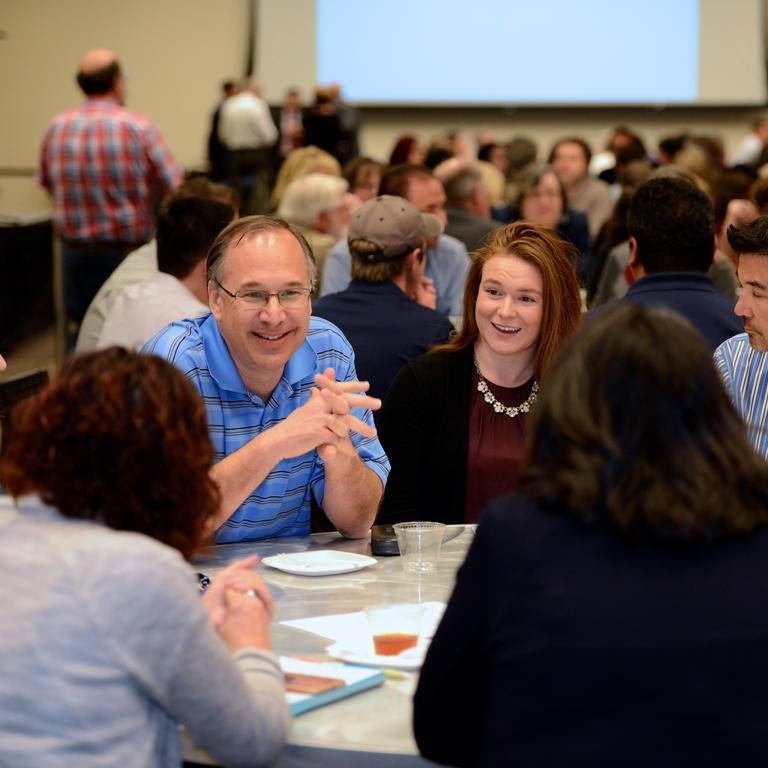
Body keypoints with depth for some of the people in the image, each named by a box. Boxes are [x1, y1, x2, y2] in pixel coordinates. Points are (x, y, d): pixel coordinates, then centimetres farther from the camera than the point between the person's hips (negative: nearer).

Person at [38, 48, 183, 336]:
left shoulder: (56, 128, -1)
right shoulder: (139, 128, -13)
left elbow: (46, 182, 14)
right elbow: (175, 191, -10)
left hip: (74, 252, 4)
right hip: (128, 254, -4)